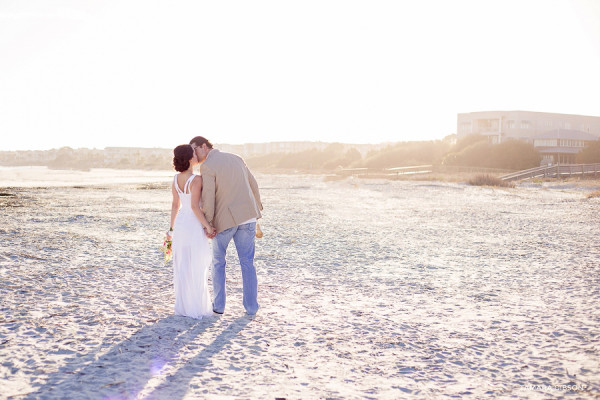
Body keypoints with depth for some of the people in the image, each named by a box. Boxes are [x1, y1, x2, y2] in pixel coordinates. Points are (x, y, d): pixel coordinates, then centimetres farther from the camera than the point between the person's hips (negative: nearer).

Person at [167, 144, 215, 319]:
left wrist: (172, 228, 16)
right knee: (197, 268, 2)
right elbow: (194, 206, -23)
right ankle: (197, 308, 7)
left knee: (182, 266, 12)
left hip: (180, 223, 7)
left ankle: (183, 306, 18)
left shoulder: (176, 179, 4)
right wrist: (207, 225, -16)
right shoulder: (196, 180, -19)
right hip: (194, 226, -7)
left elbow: (175, 205, 9)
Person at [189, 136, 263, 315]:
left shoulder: (207, 166, -10)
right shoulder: (236, 158, 10)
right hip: (247, 216, 5)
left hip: (224, 219, -5)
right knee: (247, 262, 11)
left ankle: (219, 304, 16)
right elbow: (253, 184, 15)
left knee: (218, 261, 15)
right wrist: (257, 208, 27)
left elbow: (208, 197, -16)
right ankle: (251, 306, 10)